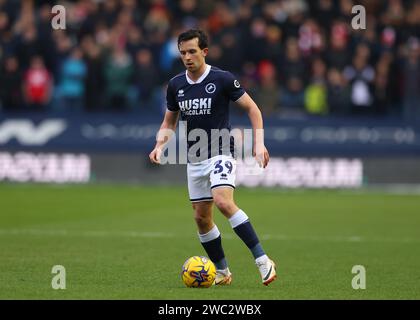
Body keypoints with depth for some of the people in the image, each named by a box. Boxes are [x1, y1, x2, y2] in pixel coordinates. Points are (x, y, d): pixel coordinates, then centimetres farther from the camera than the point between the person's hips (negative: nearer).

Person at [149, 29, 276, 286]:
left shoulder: (222, 79, -9)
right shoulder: (176, 85, 5)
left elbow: (252, 108, -3)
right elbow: (170, 122, 17)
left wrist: (259, 143, -14)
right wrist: (160, 146, -1)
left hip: (221, 152, -6)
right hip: (195, 159, 6)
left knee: (223, 201, -28)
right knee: (201, 217, 6)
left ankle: (262, 259, -24)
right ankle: (222, 272, 21)